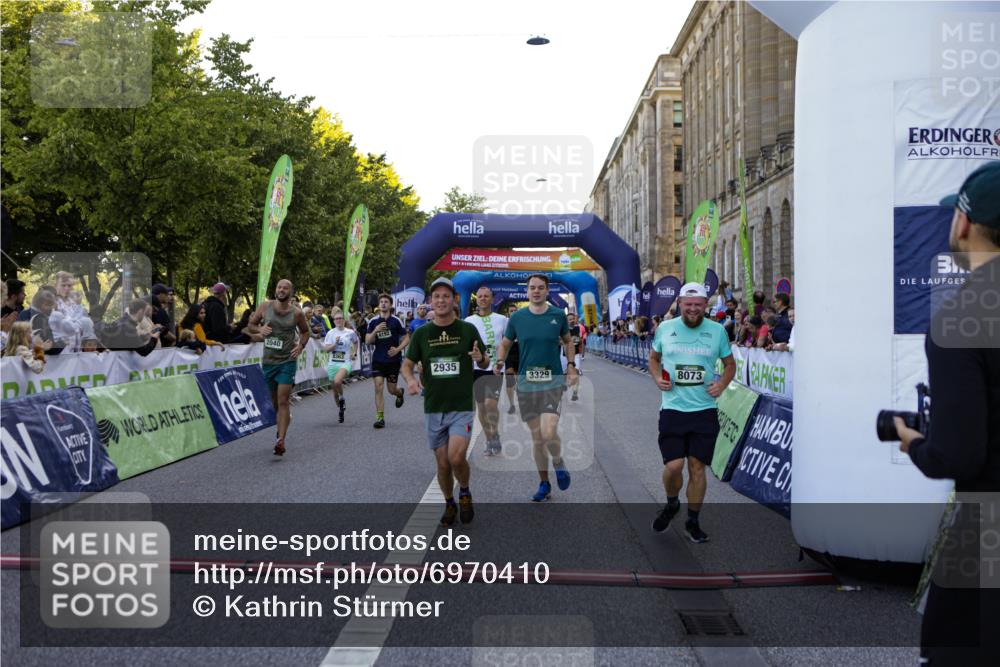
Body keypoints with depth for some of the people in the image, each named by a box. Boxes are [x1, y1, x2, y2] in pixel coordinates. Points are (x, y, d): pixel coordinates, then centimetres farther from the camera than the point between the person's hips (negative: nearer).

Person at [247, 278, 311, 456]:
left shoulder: (296, 313, -5)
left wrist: (301, 345, -7)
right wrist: (260, 329, -13)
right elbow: (250, 325, 9)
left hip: (287, 361, -3)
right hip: (268, 360, 3)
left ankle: (281, 441, -14)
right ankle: (286, 417, 47)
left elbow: (305, 331, 11)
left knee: (282, 401, -12)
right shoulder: (265, 306, -1)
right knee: (275, 401, 15)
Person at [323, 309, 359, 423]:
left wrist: (354, 354, 12)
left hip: (345, 363, -3)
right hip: (333, 363, 3)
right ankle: (341, 410, 27)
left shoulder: (350, 332, 1)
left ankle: (342, 398, -3)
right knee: (335, 389, 8)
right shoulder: (330, 333, 2)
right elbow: (326, 349, -3)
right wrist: (335, 343, -16)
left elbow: (356, 342, 22)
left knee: (337, 381, -31)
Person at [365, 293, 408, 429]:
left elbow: (406, 338, 0)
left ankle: (400, 393, 44)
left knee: (392, 389, 6)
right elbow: (367, 341, -1)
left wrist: (398, 349, -17)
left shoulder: (396, 321, -5)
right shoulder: (373, 322, 2)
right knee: (378, 387, -10)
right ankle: (380, 417, -5)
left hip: (393, 359, -2)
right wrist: (376, 330, -18)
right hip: (378, 360, 2)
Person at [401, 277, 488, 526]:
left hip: (462, 406, -3)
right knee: (442, 463, 7)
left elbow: (485, 363, 7)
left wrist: (480, 359, -18)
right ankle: (449, 504, 31)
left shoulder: (468, 330, -1)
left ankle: (465, 492, 10)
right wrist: (410, 379, -15)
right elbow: (407, 364, 8)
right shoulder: (421, 333, 4)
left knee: (456, 457, -19)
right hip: (433, 408, 3)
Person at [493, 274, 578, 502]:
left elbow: (568, 341, 16)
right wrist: (499, 361, -6)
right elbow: (505, 344, 13)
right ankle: (544, 484, 23)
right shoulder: (517, 317, 3)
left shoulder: (558, 315, 2)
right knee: (536, 436, 7)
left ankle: (559, 463, 14)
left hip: (553, 381, -2)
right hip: (526, 382, 2)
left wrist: (571, 366, 5)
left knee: (549, 433, -18)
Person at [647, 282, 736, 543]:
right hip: (673, 408, 0)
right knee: (673, 465, -8)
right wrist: (657, 379, -2)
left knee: (697, 467, 4)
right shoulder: (665, 328, 3)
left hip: (705, 410, 0)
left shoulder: (717, 331, 2)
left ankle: (693, 522, 20)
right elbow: (653, 358, 18)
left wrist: (722, 385, -5)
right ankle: (671, 504, 24)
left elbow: (730, 364, 13)